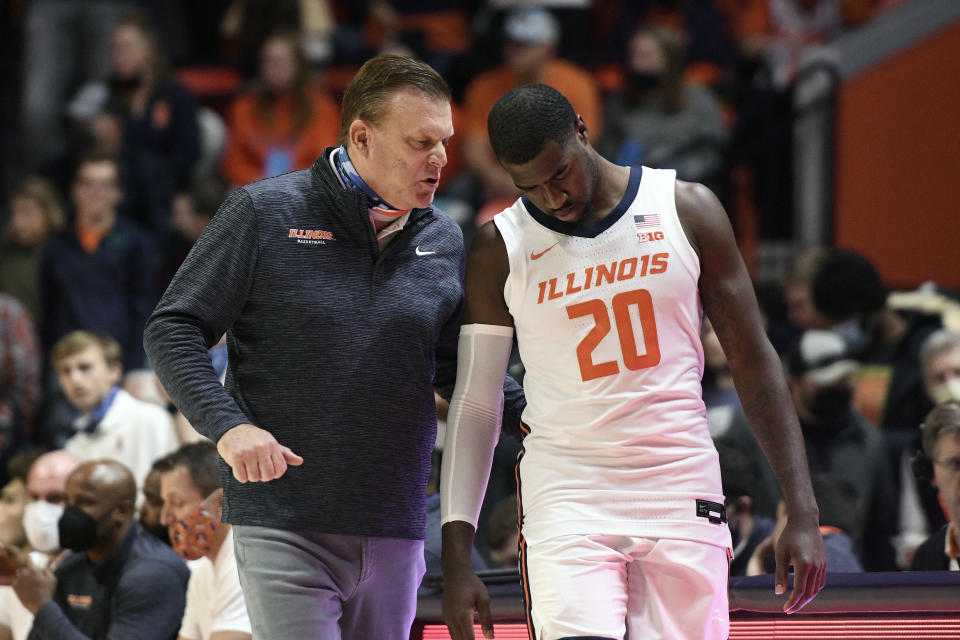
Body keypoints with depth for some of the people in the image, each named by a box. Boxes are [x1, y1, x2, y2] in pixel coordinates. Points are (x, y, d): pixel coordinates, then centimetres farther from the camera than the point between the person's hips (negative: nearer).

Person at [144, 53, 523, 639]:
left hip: (395, 530, 5)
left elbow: (458, 369, 18)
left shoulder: (445, 242, 11)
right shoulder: (266, 213, -3)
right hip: (282, 525, -5)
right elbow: (174, 330, -2)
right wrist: (227, 425, -16)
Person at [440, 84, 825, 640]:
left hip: (682, 496, 1)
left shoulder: (687, 210, 3)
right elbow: (475, 402, 5)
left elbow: (753, 359, 6)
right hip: (566, 504, -1)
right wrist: (456, 561, -1)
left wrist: (802, 511, -1)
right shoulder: (500, 250, 2)